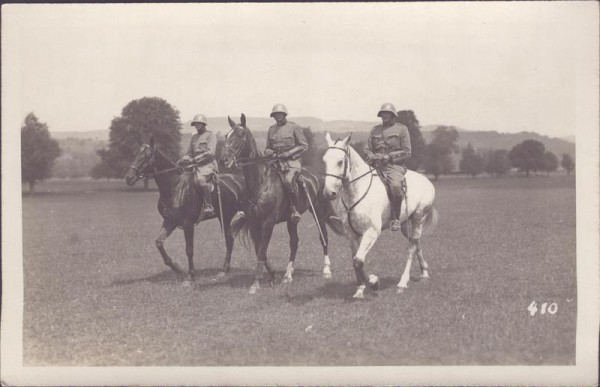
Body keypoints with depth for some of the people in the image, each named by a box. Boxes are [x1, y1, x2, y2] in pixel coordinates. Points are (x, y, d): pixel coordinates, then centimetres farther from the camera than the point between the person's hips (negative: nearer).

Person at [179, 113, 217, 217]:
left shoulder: (210, 136, 1)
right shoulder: (194, 137, 23)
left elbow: (210, 152, -12)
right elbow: (189, 153, 24)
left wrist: (194, 160, -20)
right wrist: (181, 161, 3)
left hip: (208, 165, -8)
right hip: (196, 165, 8)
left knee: (200, 178, -36)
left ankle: (209, 206, -38)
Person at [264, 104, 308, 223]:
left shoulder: (294, 127, 2)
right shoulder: (271, 129, 16)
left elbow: (304, 146, 0)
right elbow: (267, 148, 24)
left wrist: (289, 153, -11)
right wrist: (270, 153, 0)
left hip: (292, 162, -5)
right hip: (276, 162, 6)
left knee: (288, 180, -35)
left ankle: (295, 209, -22)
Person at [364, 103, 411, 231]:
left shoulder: (401, 129, 8)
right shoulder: (375, 130, 21)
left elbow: (406, 153, 1)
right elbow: (367, 149, 20)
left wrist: (389, 156, -12)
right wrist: (372, 156, -3)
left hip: (395, 165, -5)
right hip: (376, 165, 5)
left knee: (395, 185, -36)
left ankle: (396, 218, -22)